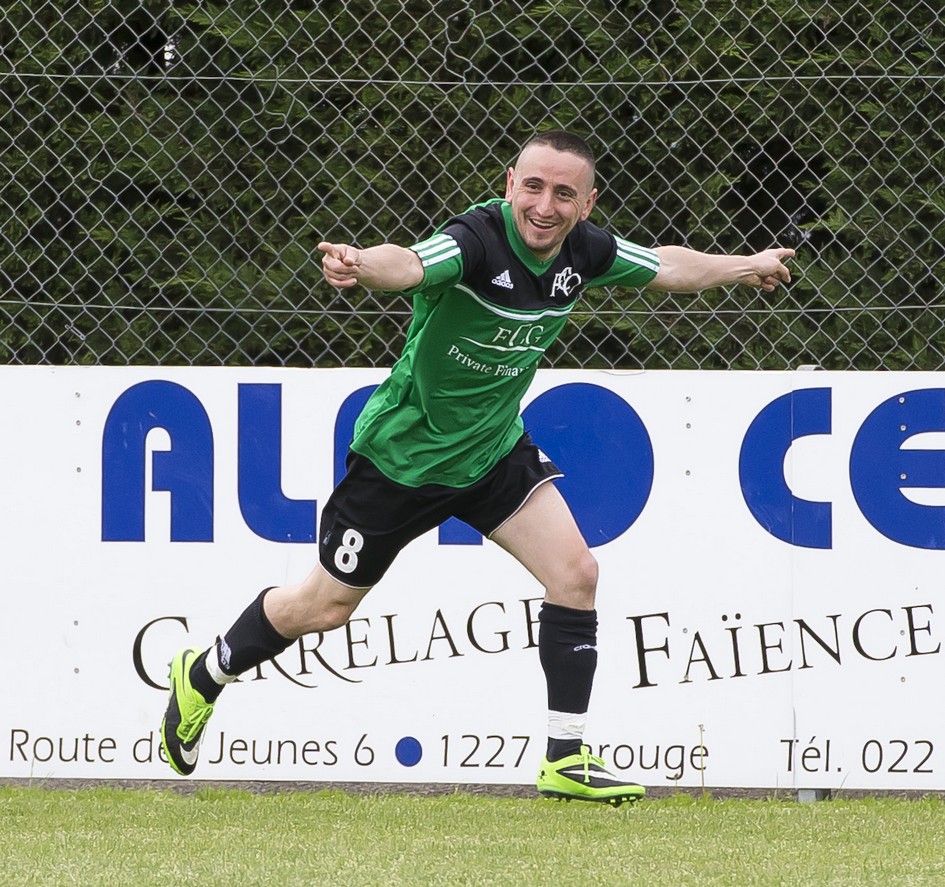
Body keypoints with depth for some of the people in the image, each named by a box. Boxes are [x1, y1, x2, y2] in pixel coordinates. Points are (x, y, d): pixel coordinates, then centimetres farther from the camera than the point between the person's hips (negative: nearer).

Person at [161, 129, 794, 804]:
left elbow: (665, 266, 12)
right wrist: (361, 264, -76)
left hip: (494, 447, 5)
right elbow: (408, 265, -54)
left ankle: (567, 760, -3)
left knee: (575, 572, -12)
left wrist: (745, 267, 22)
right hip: (404, 453, -5)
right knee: (326, 606, 9)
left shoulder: (584, 252, -11)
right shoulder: (477, 239, -32)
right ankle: (202, 678, 36)